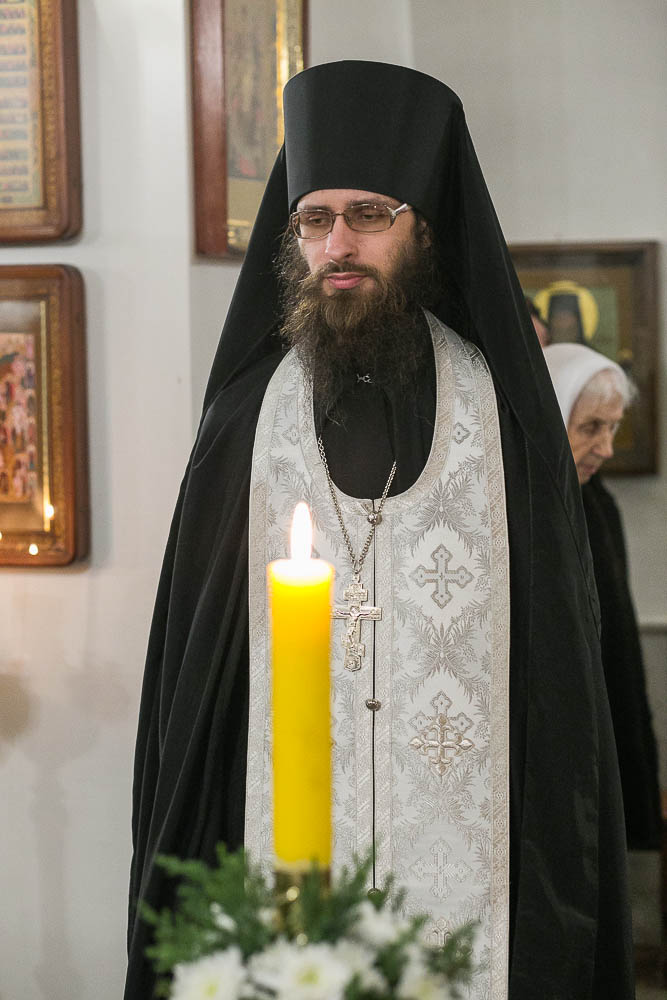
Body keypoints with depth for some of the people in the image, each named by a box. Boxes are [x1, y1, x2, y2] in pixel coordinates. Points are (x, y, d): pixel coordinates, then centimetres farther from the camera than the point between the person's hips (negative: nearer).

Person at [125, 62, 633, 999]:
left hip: (464, 842, 0)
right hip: (280, 841, 1)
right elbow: (196, 656, 6)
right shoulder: (251, 412, 3)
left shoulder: (501, 405, 1)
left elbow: (557, 643, 2)